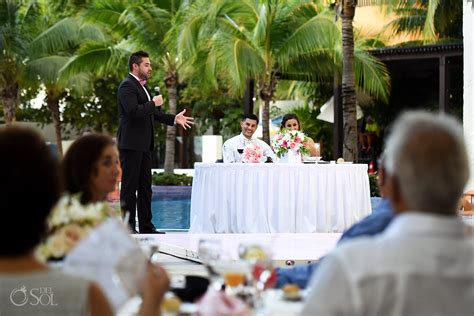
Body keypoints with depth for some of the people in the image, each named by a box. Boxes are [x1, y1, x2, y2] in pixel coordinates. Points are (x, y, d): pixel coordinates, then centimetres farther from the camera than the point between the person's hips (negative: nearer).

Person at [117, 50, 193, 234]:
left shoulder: (142, 86, 19)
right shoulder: (127, 86, -11)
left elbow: (153, 114, 25)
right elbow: (134, 111, -25)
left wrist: (174, 119, 15)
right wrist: (153, 103, -14)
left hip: (144, 145, 10)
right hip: (131, 145, -10)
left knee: (145, 187, 11)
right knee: (129, 187, -4)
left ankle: (146, 227, 16)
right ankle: (128, 228, 0)